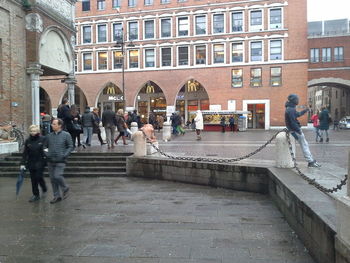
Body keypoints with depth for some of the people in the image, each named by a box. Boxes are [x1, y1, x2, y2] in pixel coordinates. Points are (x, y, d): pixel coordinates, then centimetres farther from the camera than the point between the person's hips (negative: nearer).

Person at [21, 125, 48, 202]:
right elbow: (25, 153, 6)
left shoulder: (43, 139, -6)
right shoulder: (28, 141, 5)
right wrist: (23, 163, 2)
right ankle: (36, 195, 19)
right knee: (33, 179, 7)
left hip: (40, 162, -4)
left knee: (39, 177, -6)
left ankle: (44, 189, 23)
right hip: (31, 163, 4)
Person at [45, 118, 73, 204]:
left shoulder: (66, 135, -2)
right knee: (52, 179, 8)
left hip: (60, 161, -5)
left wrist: (64, 155, -14)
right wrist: (46, 153, 1)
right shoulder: (49, 136, 10)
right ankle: (57, 196, 21)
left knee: (57, 176, -16)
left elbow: (70, 147, -2)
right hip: (50, 161, 5)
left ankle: (65, 188, 14)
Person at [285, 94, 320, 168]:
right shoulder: (290, 110, -21)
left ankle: (311, 160, 19)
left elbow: (298, 114, 30)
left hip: (296, 129, 11)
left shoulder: (291, 108, 13)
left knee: (305, 144, 14)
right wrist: (298, 130, -21)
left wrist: (305, 110, 32)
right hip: (295, 130, -11)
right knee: (304, 146, -4)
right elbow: (292, 122, -25)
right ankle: (311, 162, 2)